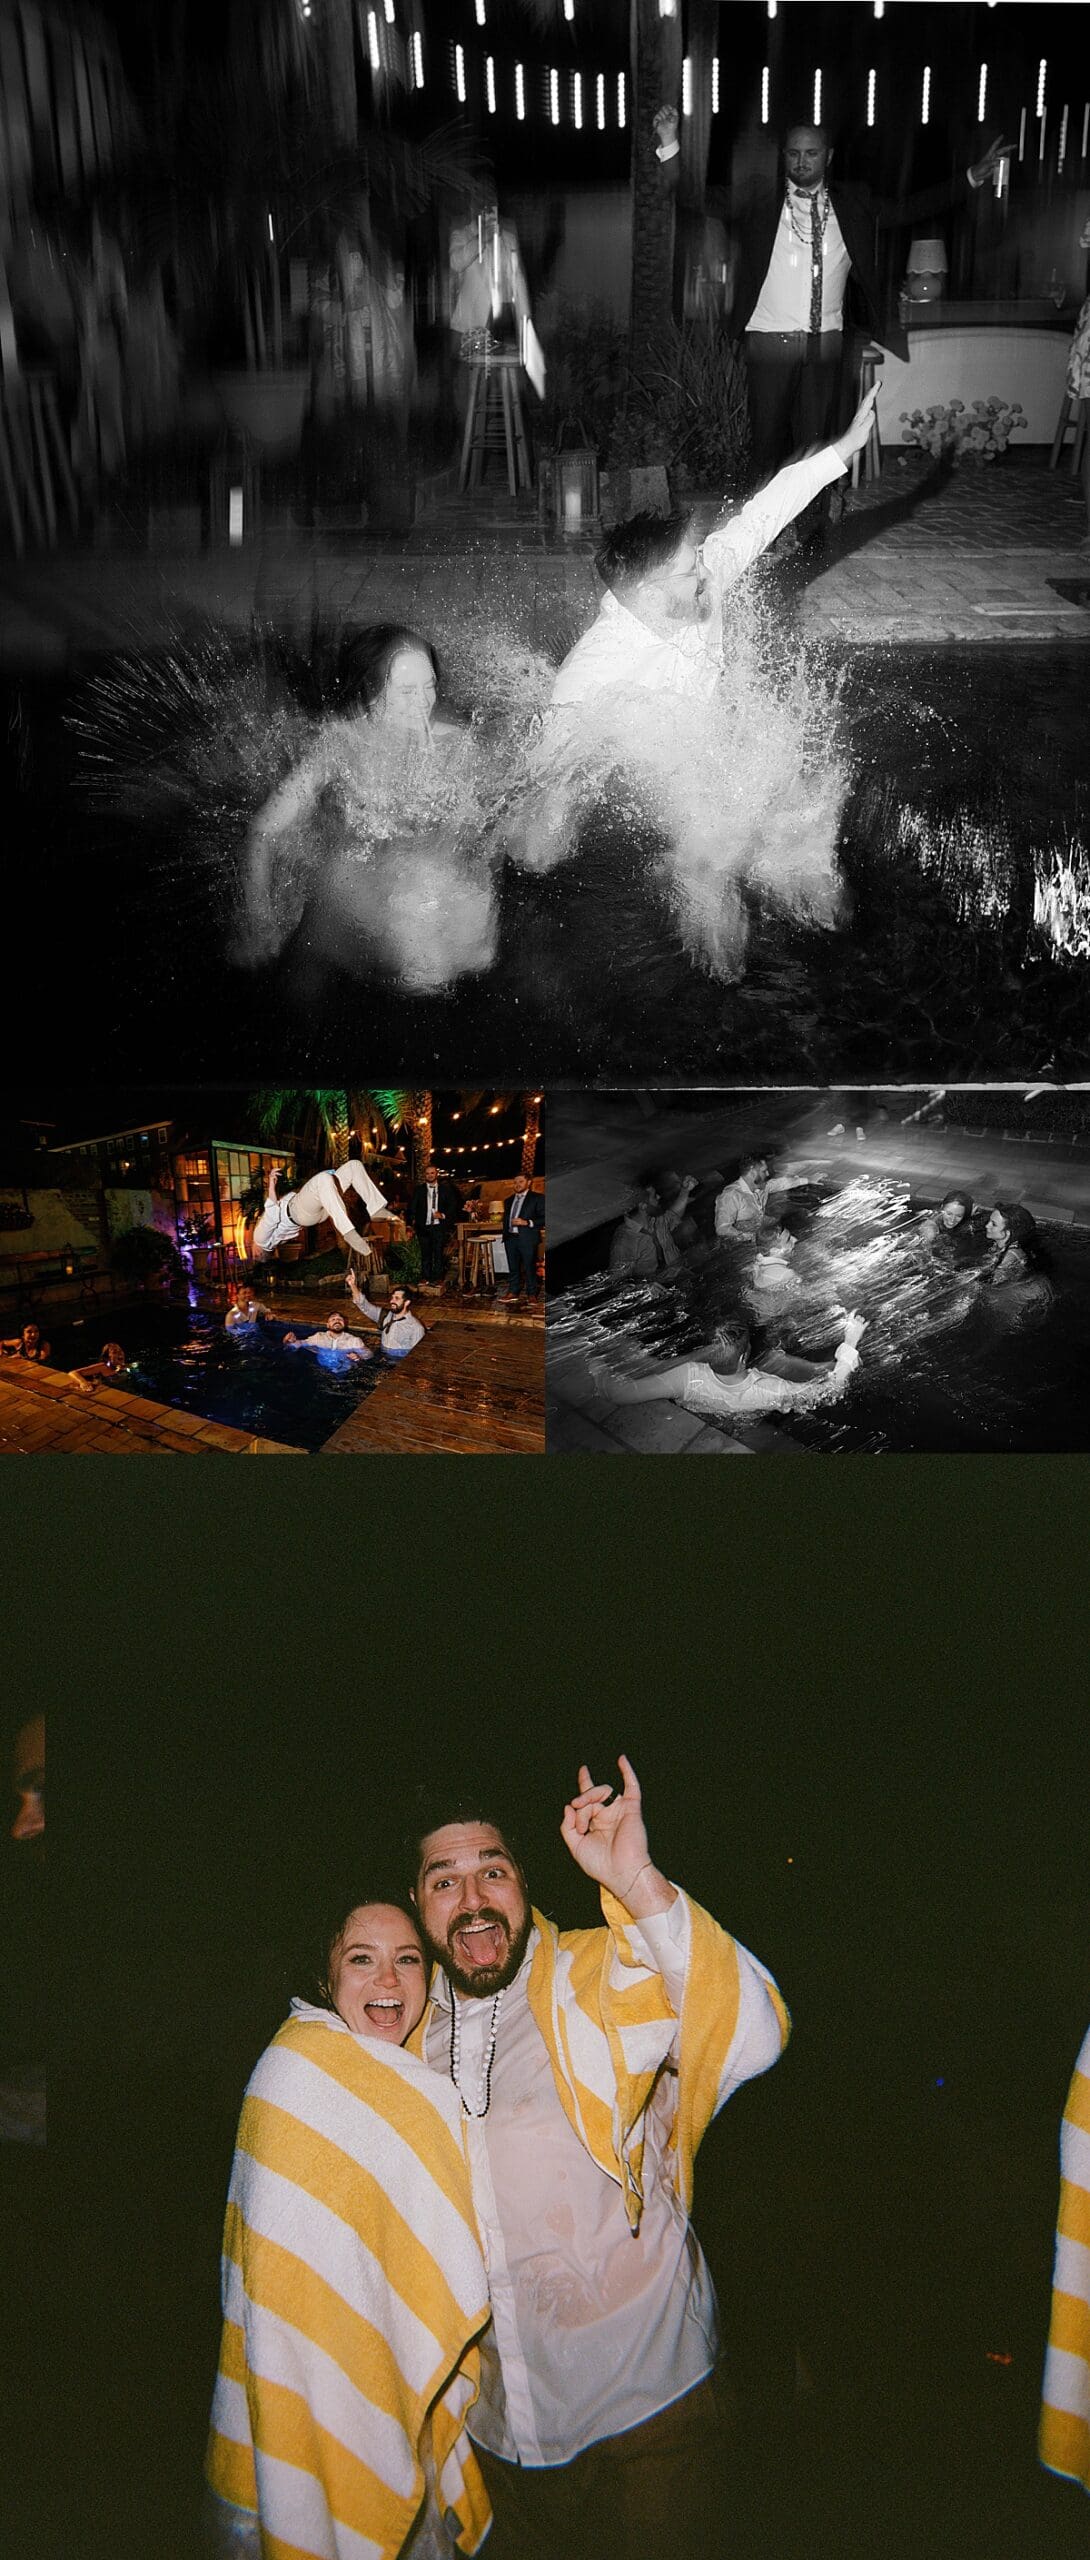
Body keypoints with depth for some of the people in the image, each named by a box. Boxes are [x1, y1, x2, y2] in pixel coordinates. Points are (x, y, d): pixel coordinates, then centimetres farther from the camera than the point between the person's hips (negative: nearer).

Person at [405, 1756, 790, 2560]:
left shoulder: (608, 1983, -12)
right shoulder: (412, 2040, 4)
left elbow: (751, 2037, -32)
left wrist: (639, 1884, -41)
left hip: (640, 2412, -5)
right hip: (496, 2427, 5)